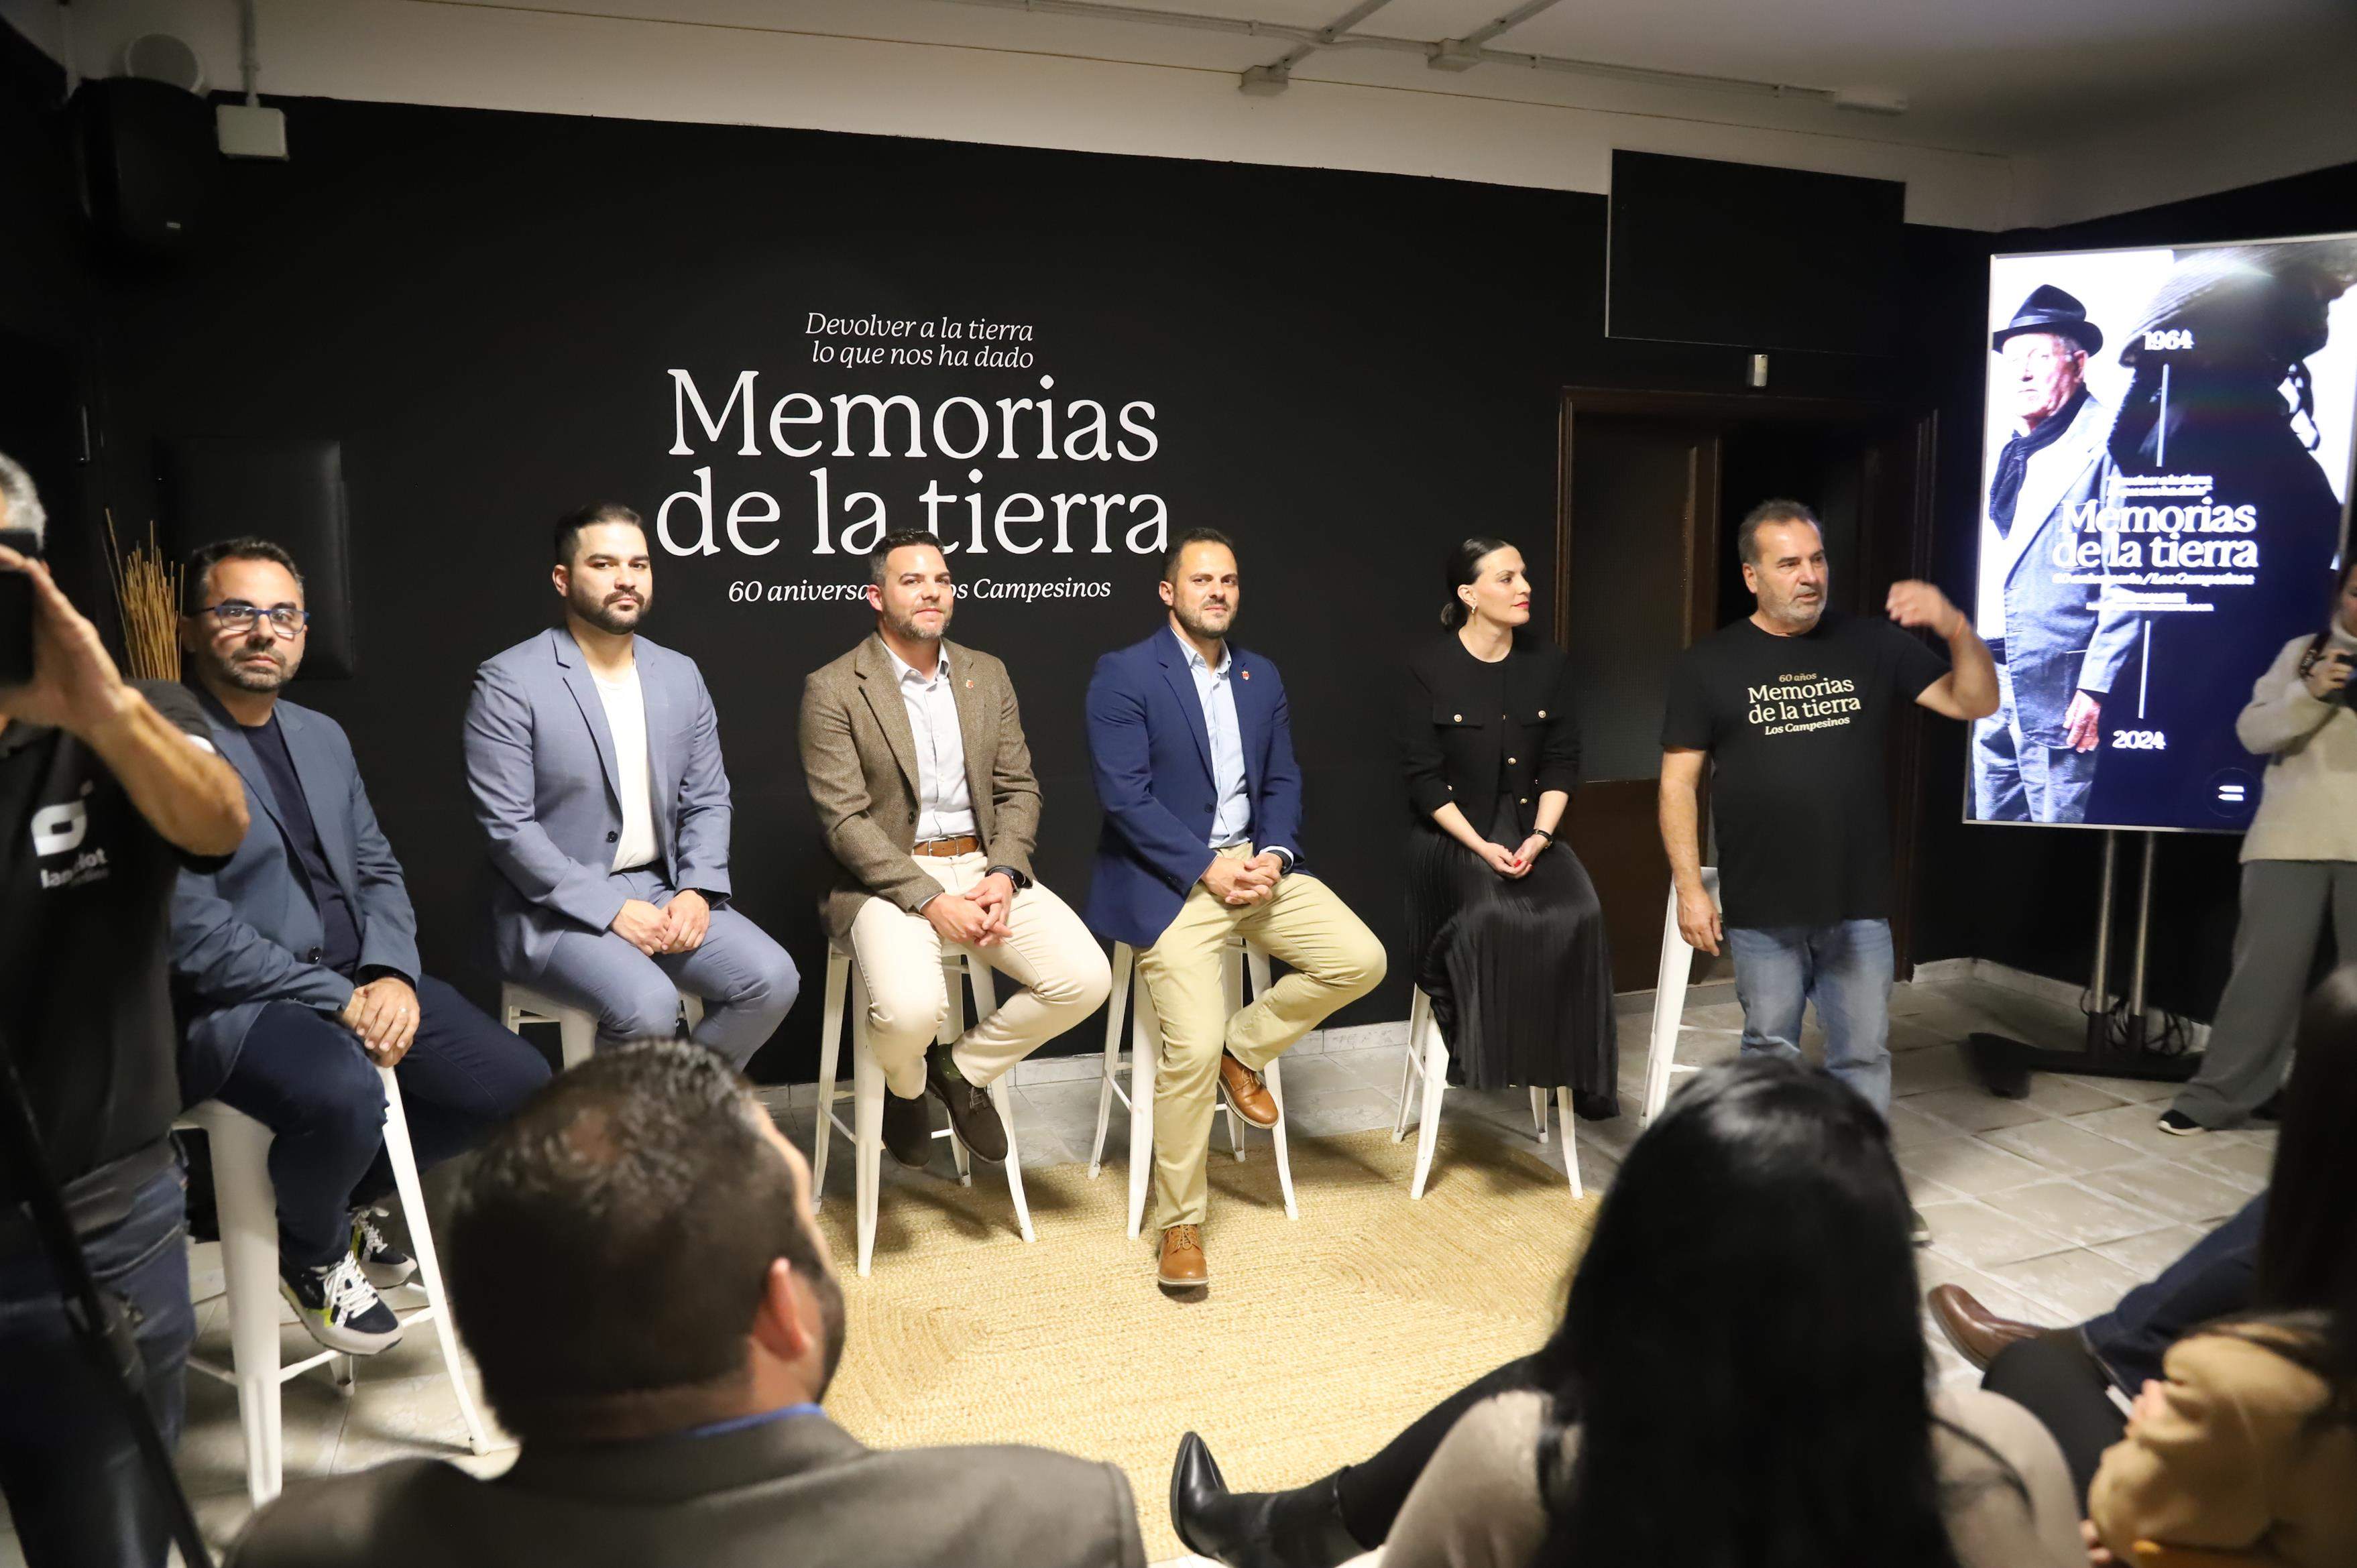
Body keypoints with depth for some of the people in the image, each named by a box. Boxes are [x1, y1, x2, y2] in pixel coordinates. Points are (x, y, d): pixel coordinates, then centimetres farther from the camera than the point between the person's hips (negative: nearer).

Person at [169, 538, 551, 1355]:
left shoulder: (323, 735, 15)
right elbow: (191, 926, -17)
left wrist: (391, 974, -5)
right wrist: (338, 1001, -18)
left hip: (358, 980, 7)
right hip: (233, 1002, -7)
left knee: (518, 1084, -8)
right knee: (344, 1095, -37)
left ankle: (355, 1195, 20)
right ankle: (312, 1252, 0)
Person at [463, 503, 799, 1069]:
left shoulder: (681, 675, 9)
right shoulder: (509, 682, -8)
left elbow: (708, 800, 10)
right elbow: (507, 826, -13)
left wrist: (697, 890, -8)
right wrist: (612, 909, -18)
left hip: (664, 890, 5)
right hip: (558, 906, -5)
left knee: (773, 979, -16)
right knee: (649, 1005, -31)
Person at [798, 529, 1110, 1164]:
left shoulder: (987, 675, 12)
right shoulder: (832, 689, -4)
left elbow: (1018, 789, 11)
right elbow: (844, 820, -10)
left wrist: (1004, 874, -9)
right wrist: (932, 901, -19)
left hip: (982, 866, 5)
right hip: (889, 878, -4)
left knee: (1086, 978, -16)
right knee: (911, 1008, -32)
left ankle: (963, 1066, 11)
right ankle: (905, 1087, 9)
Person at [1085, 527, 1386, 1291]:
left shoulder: (1261, 677, 14)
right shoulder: (1123, 675, -6)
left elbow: (1282, 782, 13)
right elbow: (1125, 796, -13)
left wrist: (1273, 856, -7)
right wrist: (1209, 869, -17)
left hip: (1254, 864, 6)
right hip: (1169, 879, -6)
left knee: (1360, 959, -11)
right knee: (1193, 1045, -18)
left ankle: (1243, 1051, 13)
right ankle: (1179, 1225, 2)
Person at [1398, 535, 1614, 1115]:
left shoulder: (1548, 663, 5)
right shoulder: (1430, 666, -7)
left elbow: (1562, 764, 5)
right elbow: (1423, 777, -9)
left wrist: (1539, 838, -11)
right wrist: (1481, 848, -17)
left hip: (1529, 831, 3)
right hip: (1450, 834, -3)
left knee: (1578, 914, -23)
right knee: (1489, 918, -32)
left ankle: (1576, 1069, -8)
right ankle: (1480, 1057, -10)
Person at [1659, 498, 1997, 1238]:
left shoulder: (1872, 645, 3)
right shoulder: (1709, 665, -1)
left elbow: (1975, 703, 1)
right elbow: (1679, 782, -2)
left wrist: (1956, 629, -17)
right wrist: (1689, 888, -8)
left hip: (1859, 907, 2)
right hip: (1763, 913, -1)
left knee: (1864, 1056, 11)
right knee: (1770, 1056, 10)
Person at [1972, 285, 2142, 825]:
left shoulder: (2106, 443, -8)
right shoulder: (2009, 451, 16)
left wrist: (2095, 685, -17)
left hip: (2056, 686, -7)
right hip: (1988, 677, 8)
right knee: (1994, 824, 13)